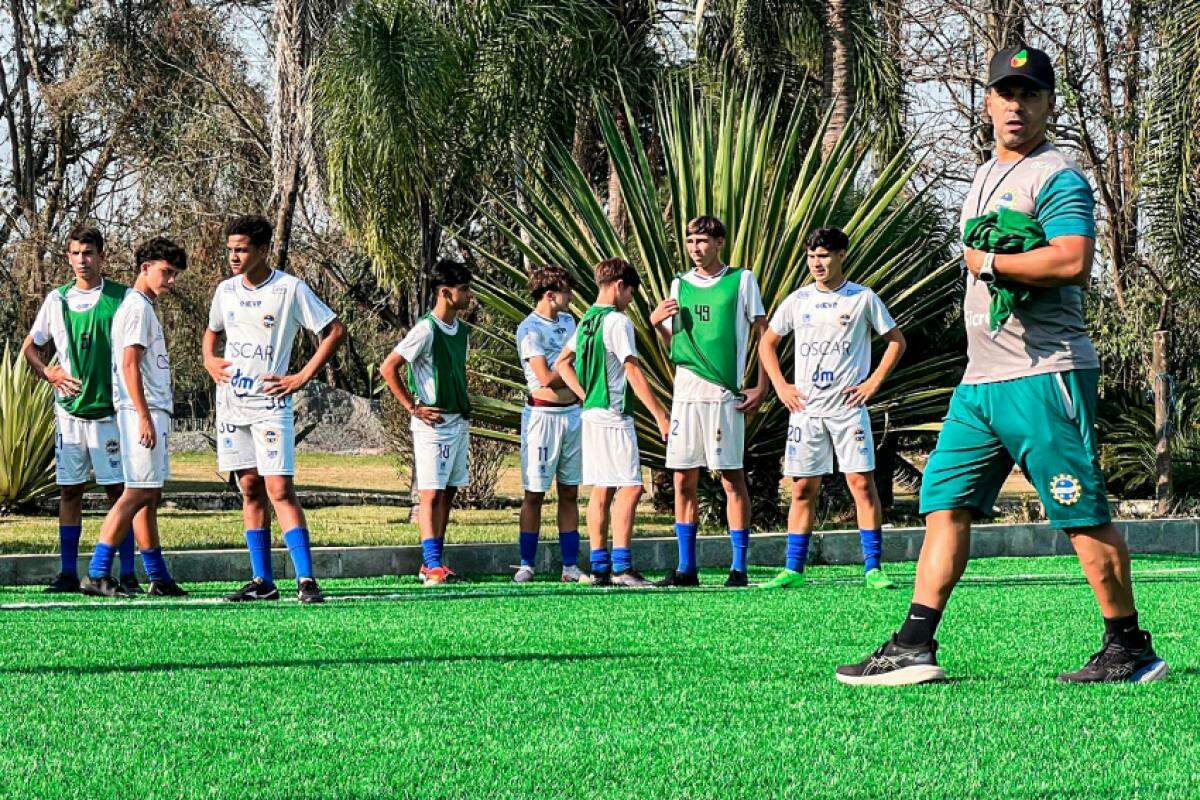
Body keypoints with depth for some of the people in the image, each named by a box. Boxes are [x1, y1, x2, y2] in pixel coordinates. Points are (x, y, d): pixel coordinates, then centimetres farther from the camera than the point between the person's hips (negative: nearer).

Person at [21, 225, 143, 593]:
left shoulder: (123, 298, 0)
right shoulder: (57, 300, 8)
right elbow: (29, 347, 19)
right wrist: (50, 373, 0)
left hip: (111, 409, -3)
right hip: (69, 410, 3)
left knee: (118, 490, -3)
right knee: (69, 490, 5)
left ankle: (128, 573, 0)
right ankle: (68, 572, 9)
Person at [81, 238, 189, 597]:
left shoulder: (142, 308, 21)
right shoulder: (138, 307, -10)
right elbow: (129, 364, -17)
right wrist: (144, 416, -22)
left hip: (153, 411, 10)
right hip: (143, 409, -10)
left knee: (149, 495, 10)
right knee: (138, 493, -12)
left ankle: (159, 579, 14)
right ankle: (97, 574, -15)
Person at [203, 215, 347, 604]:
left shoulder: (291, 289, -7)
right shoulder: (226, 290, 9)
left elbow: (336, 331, -4)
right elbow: (212, 332, 27)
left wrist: (302, 377, -8)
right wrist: (210, 362, 6)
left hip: (270, 403, -5)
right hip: (230, 403, 5)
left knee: (280, 490, -12)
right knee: (251, 490, 7)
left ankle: (306, 579, -13)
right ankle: (263, 581, 10)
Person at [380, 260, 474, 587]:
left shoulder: (462, 330, 10)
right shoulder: (426, 330, -15)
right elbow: (388, 368, -16)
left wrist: (465, 407, 15)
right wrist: (413, 407, -13)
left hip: (459, 421, 8)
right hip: (433, 423, -8)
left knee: (449, 492, 9)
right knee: (431, 494, -8)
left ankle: (434, 561, 14)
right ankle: (433, 566, -10)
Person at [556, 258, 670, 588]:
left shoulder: (586, 321, 14)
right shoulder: (617, 321, -12)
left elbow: (562, 363, 21)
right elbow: (633, 373, -14)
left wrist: (587, 397, 13)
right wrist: (661, 416, -12)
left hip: (591, 413, 9)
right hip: (614, 415, -9)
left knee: (601, 490, 10)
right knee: (629, 487, -11)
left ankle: (600, 567, 10)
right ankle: (621, 567, -18)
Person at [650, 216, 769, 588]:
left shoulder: (742, 280, 2)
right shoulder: (680, 284, 13)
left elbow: (763, 333, 2)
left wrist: (762, 386, -6)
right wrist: (657, 323, -1)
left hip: (725, 391, -4)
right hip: (686, 390, 4)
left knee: (732, 477, -3)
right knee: (684, 479, 4)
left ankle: (739, 567, -1)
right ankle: (686, 567, 10)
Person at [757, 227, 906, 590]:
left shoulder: (863, 298, 2)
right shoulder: (797, 300, 9)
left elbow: (896, 341, 7)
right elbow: (767, 343, 19)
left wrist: (874, 382, -2)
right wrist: (780, 386, 7)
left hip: (849, 406, -3)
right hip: (805, 408, 3)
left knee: (861, 482, -9)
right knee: (803, 489, 4)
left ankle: (873, 568, -7)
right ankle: (793, 569, 8)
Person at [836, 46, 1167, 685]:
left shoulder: (1057, 177, -8)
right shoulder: (985, 178, 21)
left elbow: (1073, 261, -22)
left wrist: (987, 262, -12)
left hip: (1045, 376, -9)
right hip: (980, 380, 9)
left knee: (1083, 517, -6)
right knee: (944, 501, 4)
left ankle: (1130, 650, 3)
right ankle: (914, 646, 3)